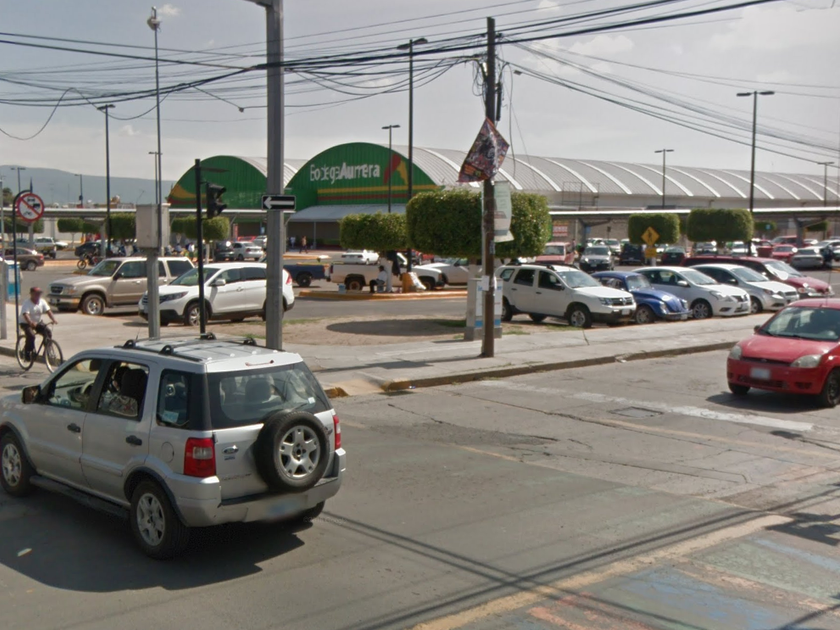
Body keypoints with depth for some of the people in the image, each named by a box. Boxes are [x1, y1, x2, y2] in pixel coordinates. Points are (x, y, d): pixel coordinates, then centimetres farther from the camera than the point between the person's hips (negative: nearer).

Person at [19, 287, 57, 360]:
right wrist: (31, 323, -53)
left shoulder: (42, 302, -4)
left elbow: (48, 311, -13)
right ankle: (28, 353, -12)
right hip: (26, 323, -5)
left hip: (38, 322, 5)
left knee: (48, 333, -16)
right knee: (31, 336, -30)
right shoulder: (27, 304, -20)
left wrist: (53, 319, -32)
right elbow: (25, 315, -34)